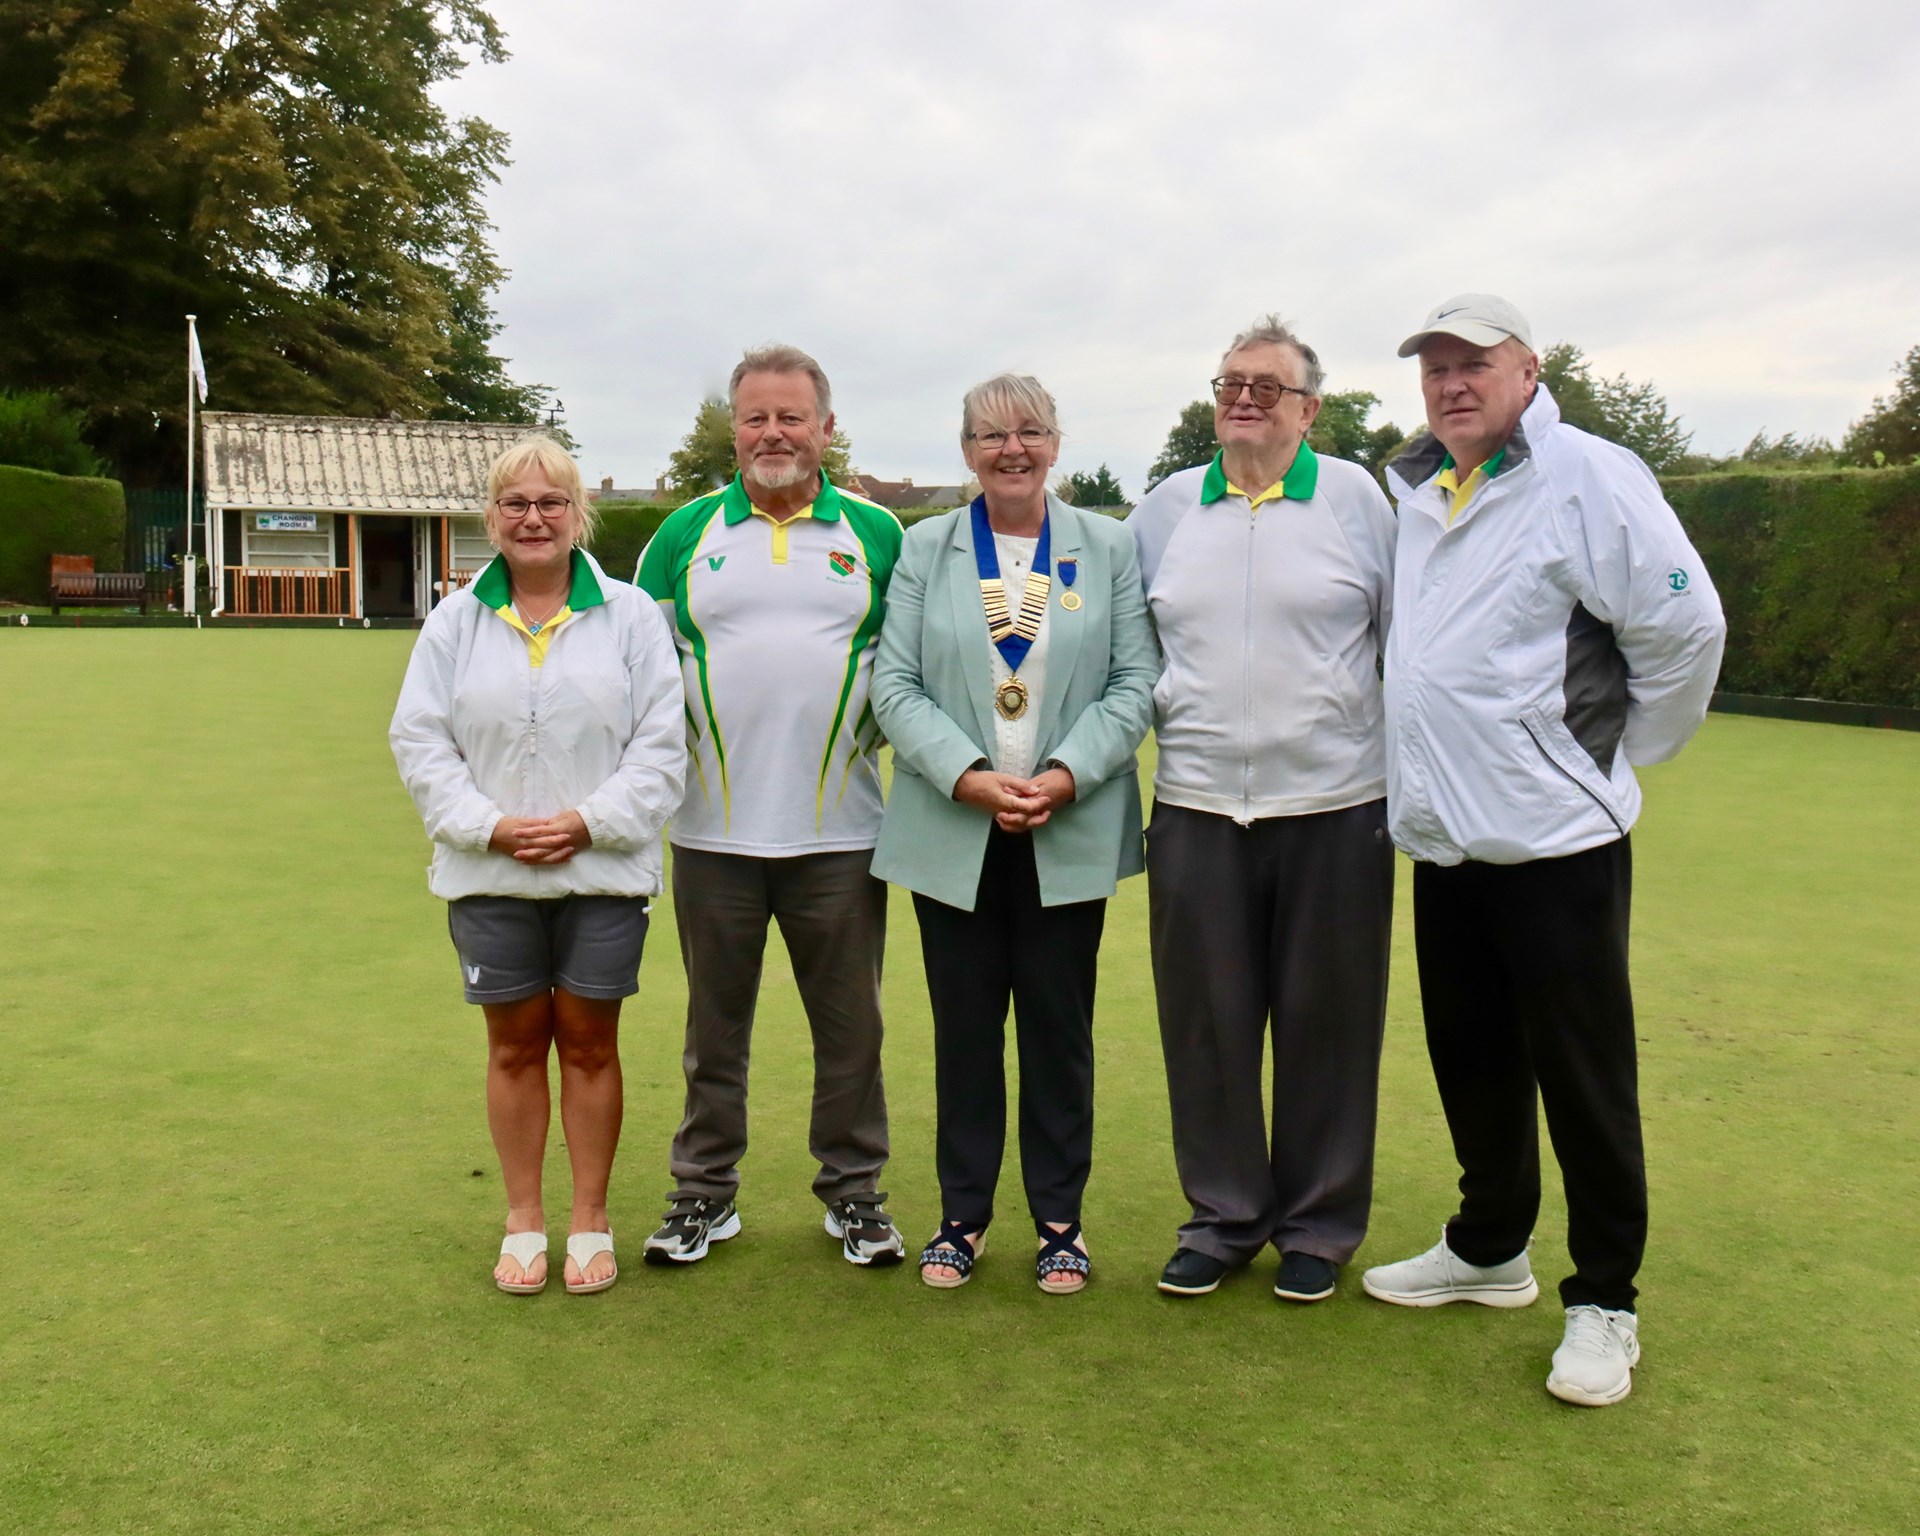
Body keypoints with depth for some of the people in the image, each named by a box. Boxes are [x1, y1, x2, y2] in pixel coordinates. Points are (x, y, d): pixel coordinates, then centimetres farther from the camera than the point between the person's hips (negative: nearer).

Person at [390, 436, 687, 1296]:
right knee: (515, 1044, 10)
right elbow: (420, 740, 2)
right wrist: (490, 826, -10)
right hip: (489, 875, 1)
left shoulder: (629, 615, 1)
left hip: (602, 871, -1)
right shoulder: (455, 620, 6)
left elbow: (660, 742, -3)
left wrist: (590, 821, -13)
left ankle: (591, 1221, 20)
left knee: (589, 1041, 7)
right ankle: (523, 1221, 23)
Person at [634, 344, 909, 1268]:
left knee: (850, 1024, 7)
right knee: (714, 1023, 11)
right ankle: (704, 1192, 25)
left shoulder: (877, 534, 6)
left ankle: (853, 1191, 23)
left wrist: (883, 725, -2)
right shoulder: (686, 534, 8)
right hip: (713, 833, 1)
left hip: (838, 833, 0)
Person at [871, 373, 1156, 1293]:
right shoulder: (925, 549, 6)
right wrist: (968, 777, -14)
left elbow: (1136, 683, 0)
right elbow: (894, 683, -1)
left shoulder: (1109, 548, 6)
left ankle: (1059, 1219, 21)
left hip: (1070, 831, 0)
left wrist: (1064, 775, -13)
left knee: (1060, 1028, 7)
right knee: (964, 1028, 7)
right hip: (954, 830, 0)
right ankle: (962, 1215, 22)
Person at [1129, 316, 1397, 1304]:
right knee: (1205, 1026, 7)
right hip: (1195, 811, 2)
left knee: (1324, 1027, 7)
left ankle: (1318, 1227, 24)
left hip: (1334, 811, -2)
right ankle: (1222, 1219, 24)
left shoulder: (1355, 498, 3)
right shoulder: (1165, 508, 10)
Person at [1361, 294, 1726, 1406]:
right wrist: (1427, 770, 14)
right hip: (1443, 838, 7)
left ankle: (1604, 1303, 17)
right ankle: (1490, 1250, 35)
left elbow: (1685, 627, -12)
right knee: (1473, 1062, 17)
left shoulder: (1587, 477, -10)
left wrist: (1619, 755, -3)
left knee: (1584, 1075, 2)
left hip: (1554, 836, -7)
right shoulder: (1414, 493, 12)